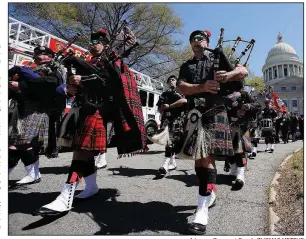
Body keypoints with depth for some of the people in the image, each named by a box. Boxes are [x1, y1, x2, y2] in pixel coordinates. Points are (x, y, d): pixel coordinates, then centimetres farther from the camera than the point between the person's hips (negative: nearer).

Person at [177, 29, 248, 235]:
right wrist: (202, 87, -17)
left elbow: (244, 71, 7)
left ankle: (202, 211, -11)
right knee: (198, 157, 8)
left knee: (207, 157, -14)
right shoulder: (186, 66, 20)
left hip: (215, 112, -4)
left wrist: (227, 75, -16)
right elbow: (182, 87, 3)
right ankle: (209, 193, 30)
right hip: (195, 114, 4)